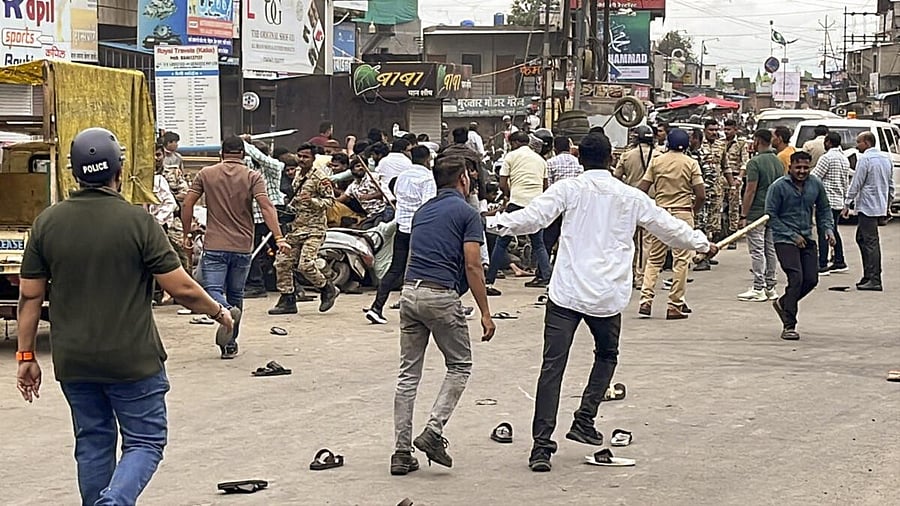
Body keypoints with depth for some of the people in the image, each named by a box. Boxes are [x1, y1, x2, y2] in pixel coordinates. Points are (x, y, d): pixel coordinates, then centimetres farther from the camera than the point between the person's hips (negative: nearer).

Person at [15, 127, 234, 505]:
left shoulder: (47, 223, -1)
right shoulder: (137, 221, -12)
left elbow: (29, 296, 2)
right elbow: (181, 289, -10)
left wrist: (26, 355, 12)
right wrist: (218, 312, 8)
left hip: (73, 361, 4)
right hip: (133, 360, -4)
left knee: (93, 444, 17)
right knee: (145, 442, 5)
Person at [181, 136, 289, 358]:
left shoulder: (206, 174, 4)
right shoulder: (253, 177, 0)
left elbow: (187, 205, 2)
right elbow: (266, 206, -13)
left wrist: (186, 235, 13)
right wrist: (279, 238, -18)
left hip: (214, 246, -1)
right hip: (242, 247, 1)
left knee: (212, 291, -5)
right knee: (235, 295, 14)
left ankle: (226, 311, -37)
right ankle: (230, 344, 17)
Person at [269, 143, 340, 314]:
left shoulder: (320, 178, -9)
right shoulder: (297, 176, 14)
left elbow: (330, 200, -11)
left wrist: (313, 201, -25)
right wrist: (288, 208, 16)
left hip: (313, 229, -8)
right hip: (295, 226, 8)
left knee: (305, 264, -17)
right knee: (282, 262, 1)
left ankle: (328, 289, 7)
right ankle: (287, 300, 10)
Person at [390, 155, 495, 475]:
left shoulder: (422, 211, 19)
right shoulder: (466, 213, -2)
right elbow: (472, 266, -9)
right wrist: (485, 312, -5)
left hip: (410, 292, 6)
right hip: (442, 295, -6)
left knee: (408, 373, 8)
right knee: (459, 366, 12)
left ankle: (402, 453, 6)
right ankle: (434, 431, -4)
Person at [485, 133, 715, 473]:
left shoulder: (569, 189, 1)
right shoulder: (631, 197, 8)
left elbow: (532, 217, -10)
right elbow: (668, 227, 20)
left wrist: (493, 223, -2)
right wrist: (703, 244, 35)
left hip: (566, 292, -2)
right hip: (608, 295, 2)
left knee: (552, 367, -3)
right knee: (607, 356, 26)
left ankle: (542, 445, -9)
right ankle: (584, 421, 15)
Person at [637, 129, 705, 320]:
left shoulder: (656, 161, 3)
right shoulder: (691, 163, -2)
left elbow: (642, 189, -1)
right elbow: (701, 195, -7)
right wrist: (693, 211, 11)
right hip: (683, 214, -2)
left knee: (654, 259, 10)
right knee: (681, 260, 4)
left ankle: (646, 301, 0)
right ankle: (675, 306, 3)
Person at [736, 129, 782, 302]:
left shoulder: (755, 163, -14)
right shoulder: (778, 161, 10)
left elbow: (751, 191, -17)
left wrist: (743, 216, -13)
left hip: (756, 213, -8)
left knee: (757, 251, -5)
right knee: (771, 250, 11)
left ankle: (758, 289, -5)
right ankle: (770, 288, 15)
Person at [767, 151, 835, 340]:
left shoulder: (816, 185, 3)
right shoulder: (778, 187, -11)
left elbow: (824, 210, 17)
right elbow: (771, 216, -9)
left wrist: (828, 229, 0)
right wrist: (793, 236, -13)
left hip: (807, 239, 6)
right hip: (785, 239, -6)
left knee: (811, 280, 3)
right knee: (796, 278, -17)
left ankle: (783, 303, 31)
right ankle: (789, 326, -9)